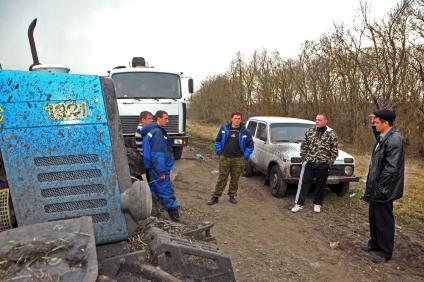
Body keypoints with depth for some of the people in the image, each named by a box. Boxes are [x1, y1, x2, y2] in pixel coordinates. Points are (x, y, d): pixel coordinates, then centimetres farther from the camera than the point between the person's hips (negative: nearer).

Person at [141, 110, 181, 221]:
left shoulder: (150, 131, 14)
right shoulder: (157, 133, -17)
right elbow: (157, 154, -22)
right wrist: (161, 172, -20)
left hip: (152, 170, 10)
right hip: (157, 170, -10)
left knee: (155, 193, 16)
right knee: (167, 194, -6)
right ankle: (175, 218, -2)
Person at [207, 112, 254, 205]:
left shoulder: (245, 131, 2)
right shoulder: (224, 128, 4)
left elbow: (250, 145, 8)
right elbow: (217, 141, 13)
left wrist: (245, 156, 1)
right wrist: (219, 152, 4)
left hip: (238, 160, 0)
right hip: (224, 158, 0)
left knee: (235, 179, 9)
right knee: (222, 178, 3)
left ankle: (232, 195, 25)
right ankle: (215, 197, 10)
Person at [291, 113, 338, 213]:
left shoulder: (331, 134, -2)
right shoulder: (309, 132, 4)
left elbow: (335, 150, 0)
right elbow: (303, 146, 10)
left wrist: (330, 162, -4)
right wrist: (304, 158, 3)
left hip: (323, 165, -1)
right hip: (309, 163, 1)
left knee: (320, 185, 11)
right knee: (303, 183, 2)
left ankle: (317, 204, 26)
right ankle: (299, 204, 9)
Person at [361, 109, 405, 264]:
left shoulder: (394, 140, -20)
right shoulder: (383, 137, 8)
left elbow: (391, 168, -23)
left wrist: (380, 187, -20)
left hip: (383, 189, -9)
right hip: (376, 187, 9)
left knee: (384, 220, 5)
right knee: (374, 216, 20)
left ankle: (385, 252, 20)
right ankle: (375, 242, 37)